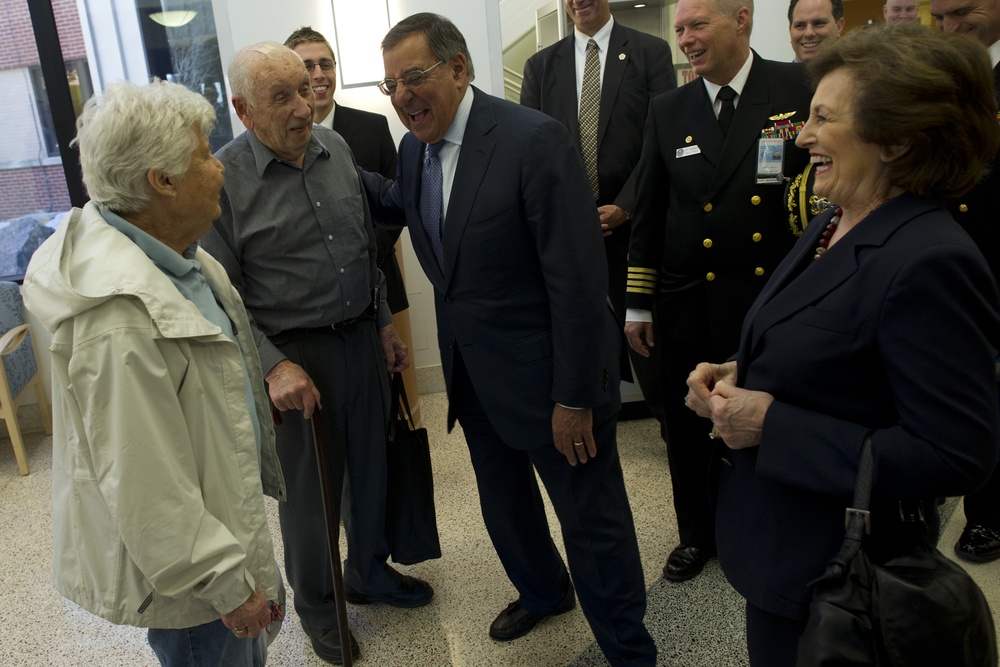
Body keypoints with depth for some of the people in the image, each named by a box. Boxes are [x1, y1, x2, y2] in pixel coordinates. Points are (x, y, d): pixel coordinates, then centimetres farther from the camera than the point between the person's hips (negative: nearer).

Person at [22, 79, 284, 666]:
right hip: (185, 575, -9)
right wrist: (226, 583, -21)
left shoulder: (176, 253, -3)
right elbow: (147, 488, -29)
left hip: (224, 504, 9)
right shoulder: (122, 320, -34)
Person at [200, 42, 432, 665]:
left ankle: (369, 571, 44)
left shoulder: (335, 146, 2)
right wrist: (273, 365, -19)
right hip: (294, 355, -5)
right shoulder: (225, 180, -15)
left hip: (361, 337, 6)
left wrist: (384, 323, 13)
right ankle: (316, 607, 35)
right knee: (307, 487, 10)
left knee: (371, 463, 19)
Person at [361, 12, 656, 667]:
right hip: (472, 370, 8)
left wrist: (574, 397, -19)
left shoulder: (535, 139, -21)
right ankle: (542, 591, 53)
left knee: (591, 517, 7)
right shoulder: (414, 150, 3)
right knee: (504, 502, 25)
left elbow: (578, 280, -22)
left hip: (545, 369, -7)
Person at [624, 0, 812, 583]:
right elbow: (649, 213, 8)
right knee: (689, 431, 13)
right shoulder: (668, 110, 7)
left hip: (777, 300, -2)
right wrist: (637, 304, 7)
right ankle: (698, 535, 36)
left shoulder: (803, 89, -2)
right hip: (689, 307, 3)